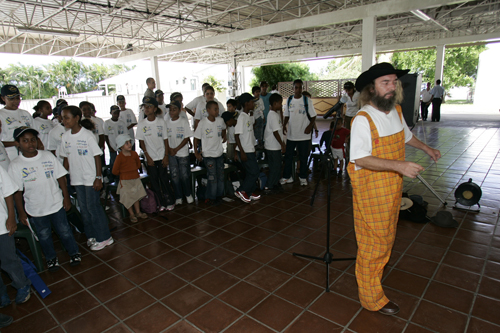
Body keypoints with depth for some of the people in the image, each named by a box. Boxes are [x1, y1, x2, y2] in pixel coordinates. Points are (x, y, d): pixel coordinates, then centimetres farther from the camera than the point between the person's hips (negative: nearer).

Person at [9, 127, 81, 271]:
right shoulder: (15, 165, -9)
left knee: (65, 231, 12)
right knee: (44, 236, 16)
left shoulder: (48, 156, -6)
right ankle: (51, 258, 38)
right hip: (36, 209, 0)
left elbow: (60, 177, -1)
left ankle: (74, 252, 33)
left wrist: (66, 197, -1)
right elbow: (17, 191, -5)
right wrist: (21, 212, -2)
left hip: (56, 204, 0)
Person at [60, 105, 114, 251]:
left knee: (93, 207, -1)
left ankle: (104, 238, 13)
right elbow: (66, 159, 11)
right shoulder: (65, 137, 5)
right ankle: (92, 235, 28)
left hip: (90, 178, -6)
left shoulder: (87, 135, -12)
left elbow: (97, 156, -11)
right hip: (76, 179, 6)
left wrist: (98, 177, -15)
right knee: (84, 209, 13)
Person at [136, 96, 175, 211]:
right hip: (150, 158, 1)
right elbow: (141, 142, 1)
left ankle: (170, 202, 14)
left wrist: (166, 156, -5)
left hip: (161, 156, -1)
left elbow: (165, 139, 0)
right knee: (154, 181, 5)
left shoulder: (161, 122, -1)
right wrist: (147, 157, -5)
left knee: (164, 179, 0)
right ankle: (161, 203, 17)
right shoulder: (141, 124, 0)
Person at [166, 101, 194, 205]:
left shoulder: (184, 122, -4)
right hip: (171, 153, 3)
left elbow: (187, 138, -7)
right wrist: (169, 149, -10)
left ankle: (188, 194, 21)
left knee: (184, 175, 0)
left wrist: (176, 149, -12)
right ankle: (178, 197, 16)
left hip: (183, 153, -2)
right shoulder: (166, 123, 4)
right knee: (174, 176, 4)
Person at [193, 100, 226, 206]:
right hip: (208, 154, -5)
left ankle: (219, 196, 27)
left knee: (221, 176, 11)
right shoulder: (202, 123, -14)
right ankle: (211, 198, 11)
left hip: (219, 153, 5)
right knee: (212, 178, -4)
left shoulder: (220, 120, -2)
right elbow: (196, 138, -8)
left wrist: (224, 137, 14)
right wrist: (196, 153, -8)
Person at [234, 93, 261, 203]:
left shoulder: (249, 115, 10)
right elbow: (236, 135, -20)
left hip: (251, 149, 9)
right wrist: (242, 152, -21)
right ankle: (241, 191, 6)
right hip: (245, 151, -9)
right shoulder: (242, 117, -18)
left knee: (251, 172, 13)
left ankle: (250, 192, 25)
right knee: (254, 172, -6)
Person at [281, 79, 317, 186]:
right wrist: (284, 125, -3)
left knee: (303, 157, 7)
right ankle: (287, 176, 20)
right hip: (291, 134, 3)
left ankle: (303, 177, 22)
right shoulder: (289, 100, 6)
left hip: (304, 134, -2)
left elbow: (313, 116, -1)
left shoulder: (307, 100, -3)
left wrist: (310, 126, -17)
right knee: (288, 156, 7)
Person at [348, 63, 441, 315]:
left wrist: (426, 148, 36)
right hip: (371, 189, -8)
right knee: (374, 240, 1)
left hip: (392, 187, 8)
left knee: (386, 236, 20)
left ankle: (374, 272, 42)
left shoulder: (396, 111, 7)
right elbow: (360, 159, -27)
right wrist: (398, 165, -32)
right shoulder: (363, 119, -20)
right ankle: (371, 297, 18)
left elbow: (405, 135, 27)